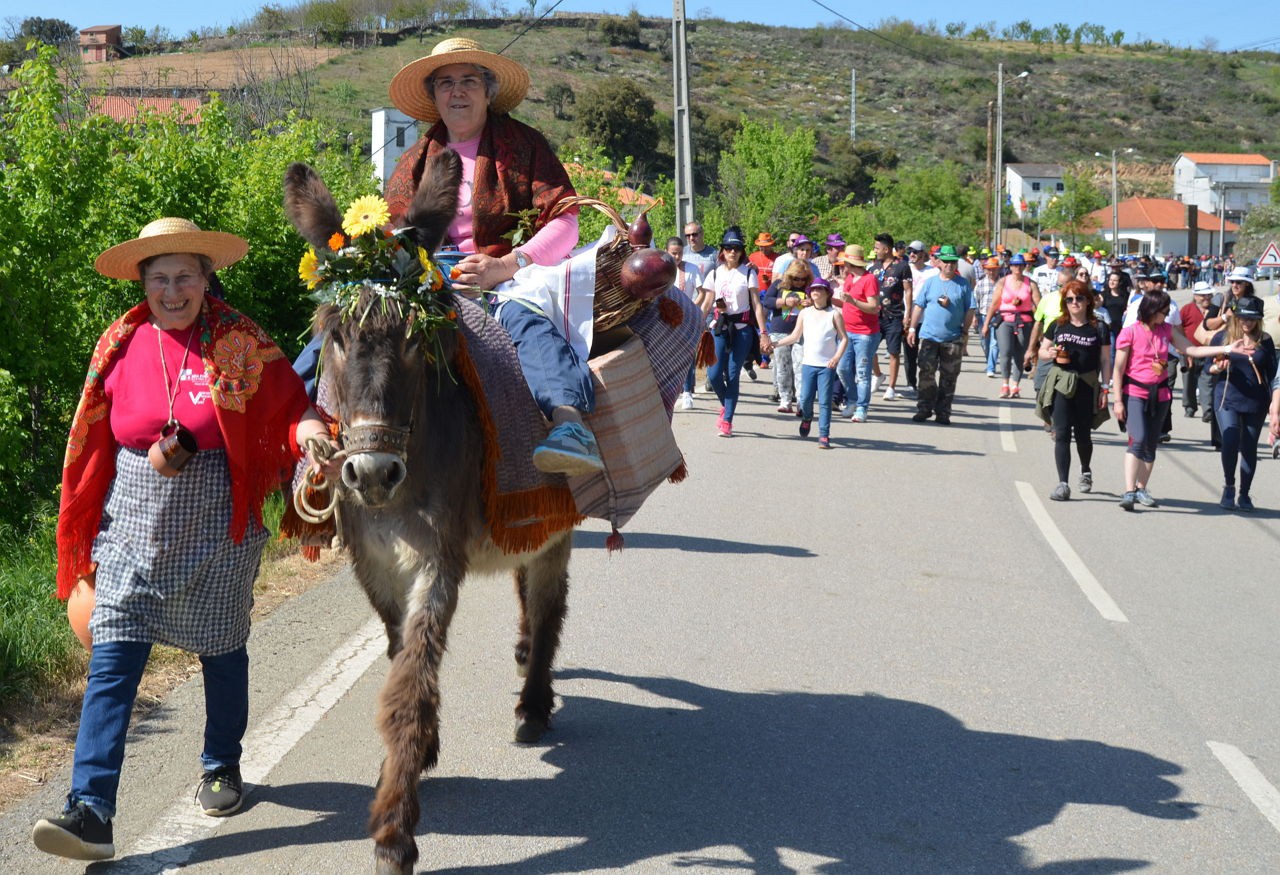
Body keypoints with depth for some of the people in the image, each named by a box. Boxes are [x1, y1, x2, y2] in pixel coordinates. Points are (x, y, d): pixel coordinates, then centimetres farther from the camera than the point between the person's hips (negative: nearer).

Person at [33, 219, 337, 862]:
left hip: (215, 536, -1)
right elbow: (96, 443, 11)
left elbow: (291, 405, -6)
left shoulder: (241, 345, -4)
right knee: (111, 663, -8)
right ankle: (91, 810, -11)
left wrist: (311, 433, -27)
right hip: (133, 531, 1)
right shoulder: (122, 346, 2)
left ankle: (220, 766, 38)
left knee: (222, 652, 15)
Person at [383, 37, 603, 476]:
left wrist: (505, 266, -20)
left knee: (526, 319, -40)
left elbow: (564, 223, -3)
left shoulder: (523, 145, 8)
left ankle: (571, 425, -63)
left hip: (513, 279, -5)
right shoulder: (414, 163, 20)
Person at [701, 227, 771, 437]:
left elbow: (757, 305, -2)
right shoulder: (715, 274, 8)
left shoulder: (748, 273, 1)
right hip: (720, 326, 2)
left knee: (733, 375, -5)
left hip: (742, 328, -2)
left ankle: (727, 420, 4)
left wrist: (764, 333, -8)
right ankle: (725, 405, 22)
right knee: (714, 374, -8)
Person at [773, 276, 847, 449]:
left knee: (824, 401, -5)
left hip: (827, 365, -3)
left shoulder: (834, 314, -1)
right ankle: (806, 418, 34)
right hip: (808, 363, 3)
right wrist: (775, 343, 2)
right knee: (805, 399, 2)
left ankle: (824, 436, -2)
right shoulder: (805, 313, 8)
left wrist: (837, 357, -16)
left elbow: (844, 338, -2)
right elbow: (795, 336, 12)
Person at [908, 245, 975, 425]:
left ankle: (943, 412, 11)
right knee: (926, 373, -2)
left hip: (953, 339, 0)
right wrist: (912, 329, 3)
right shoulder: (930, 282, 7)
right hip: (929, 336, 0)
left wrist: (964, 332, -1)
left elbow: (970, 310, 5)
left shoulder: (963, 285, 5)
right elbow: (918, 306, 8)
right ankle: (924, 409, 6)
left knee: (948, 377, 4)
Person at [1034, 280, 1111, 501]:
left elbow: (1105, 361, 3)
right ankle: (1063, 484, -7)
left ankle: (1086, 472, 39)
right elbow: (1042, 351, 14)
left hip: (1087, 385, -1)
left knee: (1083, 434, 10)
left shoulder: (1098, 328, 2)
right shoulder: (1058, 326, 6)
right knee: (1061, 434, -6)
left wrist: (1105, 388, -2)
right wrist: (1050, 354, -9)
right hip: (1060, 384, 1)